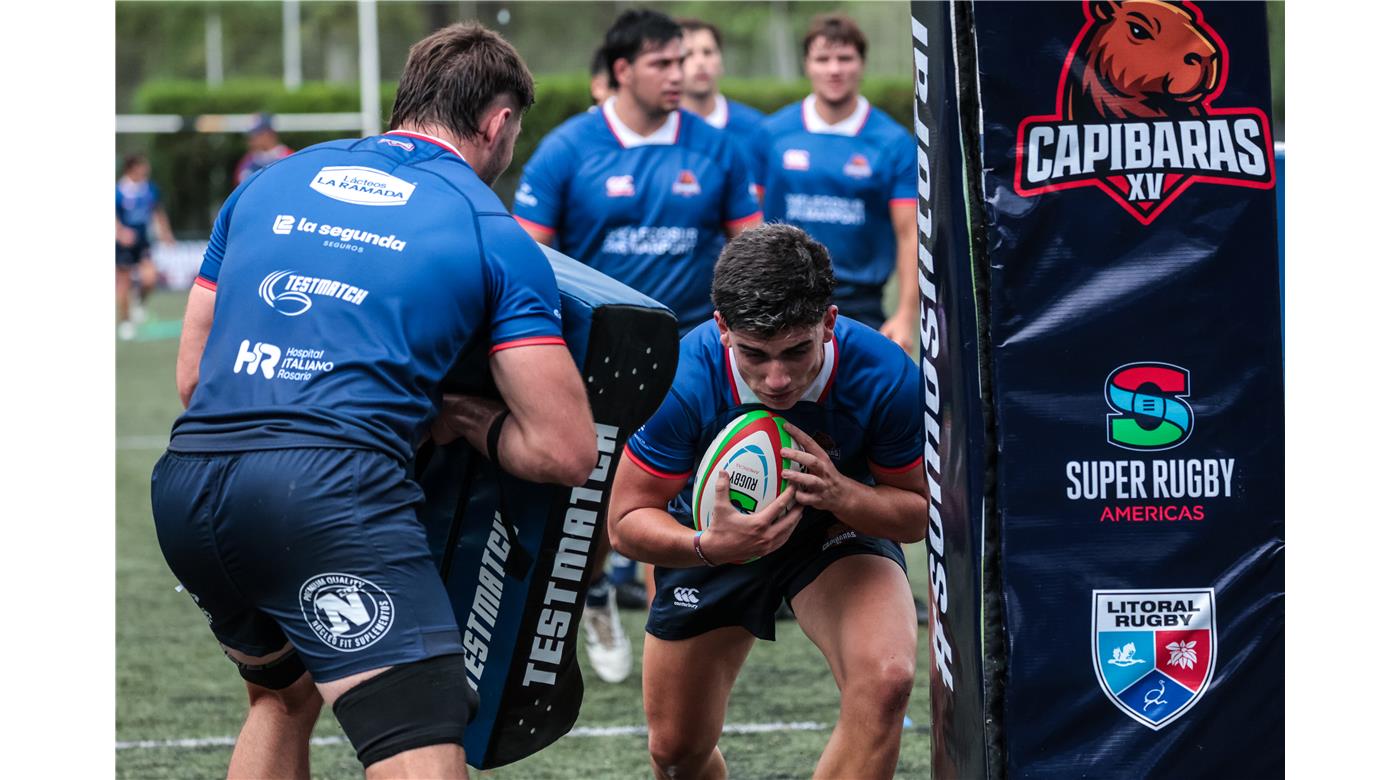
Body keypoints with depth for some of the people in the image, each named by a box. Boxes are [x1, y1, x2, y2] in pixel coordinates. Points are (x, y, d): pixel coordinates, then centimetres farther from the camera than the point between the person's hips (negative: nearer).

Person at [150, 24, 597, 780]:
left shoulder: (268, 184, 22)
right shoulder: (493, 235, 8)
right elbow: (566, 451, 5)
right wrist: (468, 421, 23)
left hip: (183, 486, 7)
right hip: (328, 491, -6)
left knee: (282, 696, 31)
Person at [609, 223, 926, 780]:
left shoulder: (886, 377, -33)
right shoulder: (681, 382, -34)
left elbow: (916, 514, -17)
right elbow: (626, 521, -23)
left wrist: (841, 494, -39)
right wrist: (708, 547, -44)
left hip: (841, 528, -1)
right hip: (713, 535, 1)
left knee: (885, 680, -31)